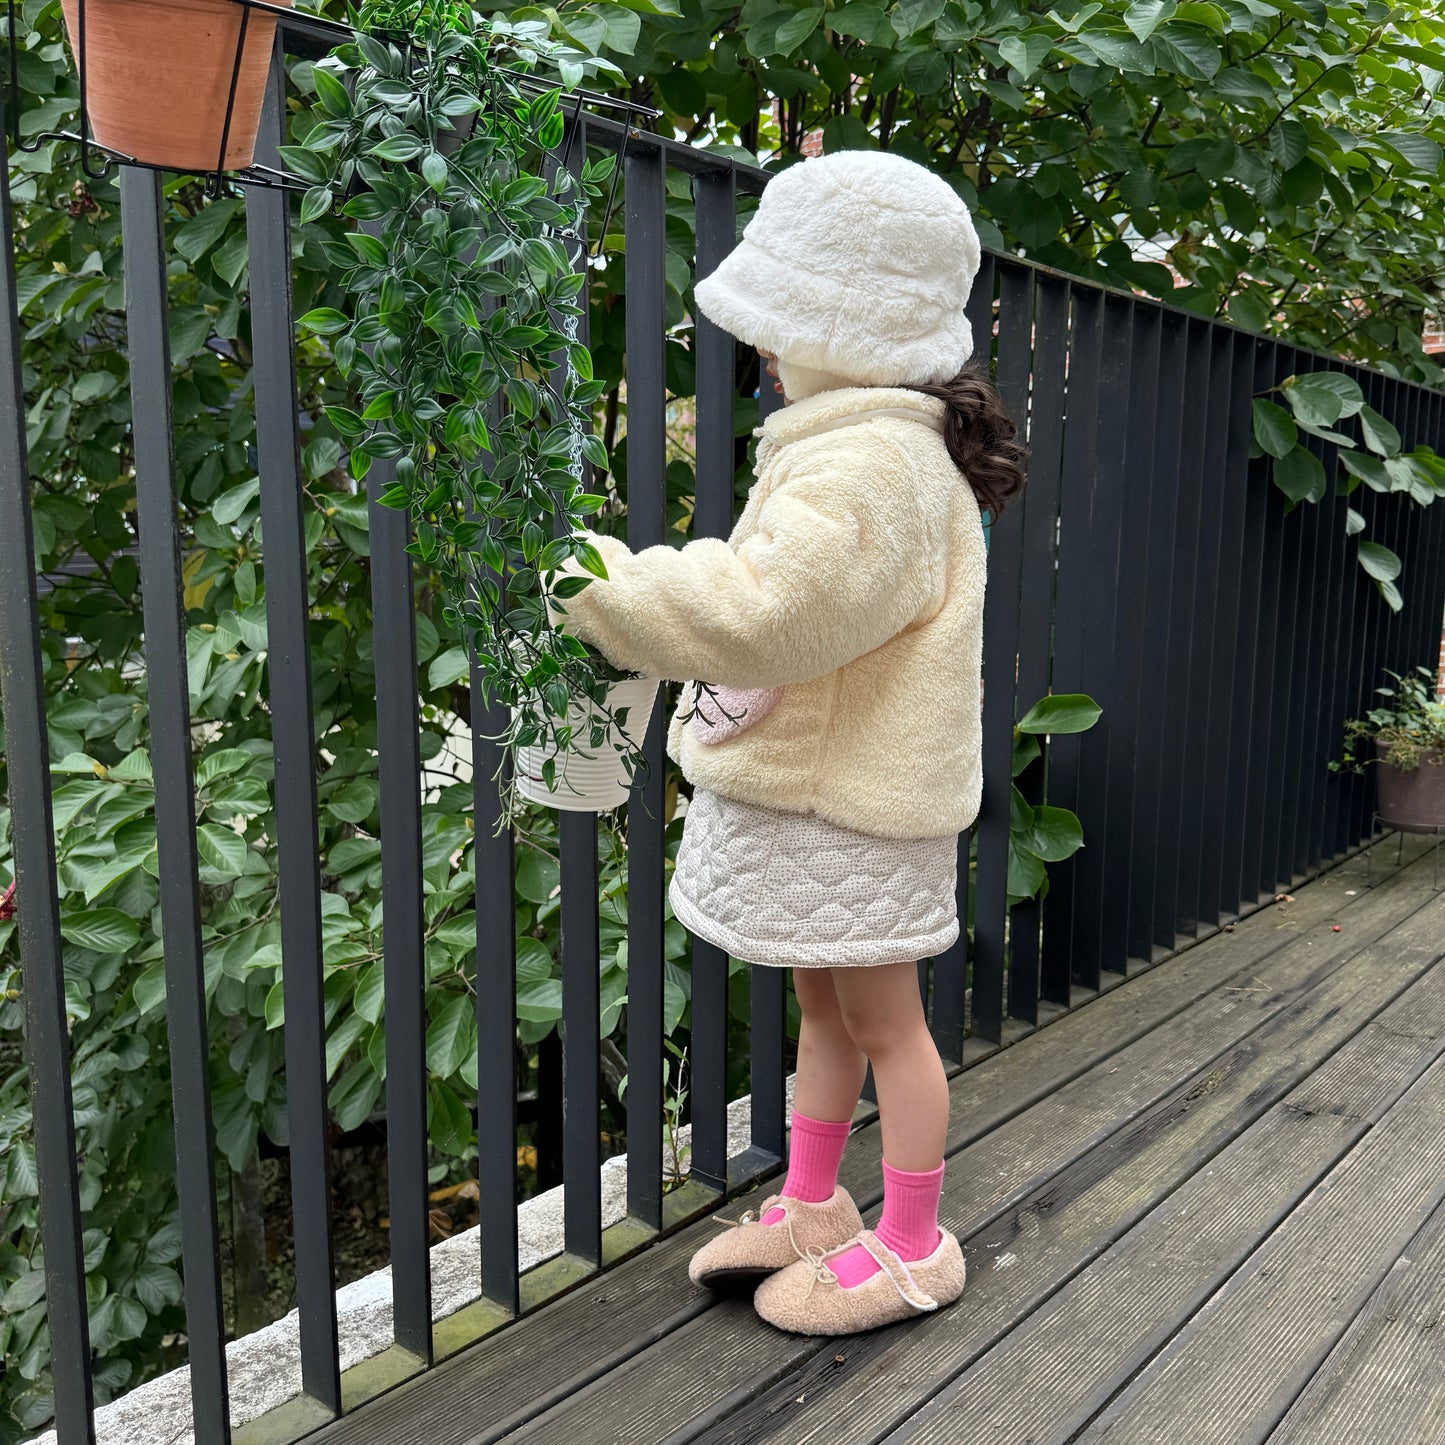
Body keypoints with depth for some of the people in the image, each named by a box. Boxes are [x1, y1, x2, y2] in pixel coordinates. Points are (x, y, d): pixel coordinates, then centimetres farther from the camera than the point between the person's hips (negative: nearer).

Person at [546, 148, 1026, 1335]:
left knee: (880, 1017, 5)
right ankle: (811, 1207, 37)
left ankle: (913, 1246, 25)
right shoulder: (843, 443, 12)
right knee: (822, 1002, 20)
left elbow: (764, 609, -33)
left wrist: (600, 582, -27)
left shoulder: (876, 467, -24)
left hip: (854, 799, -10)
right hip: (802, 787, 10)